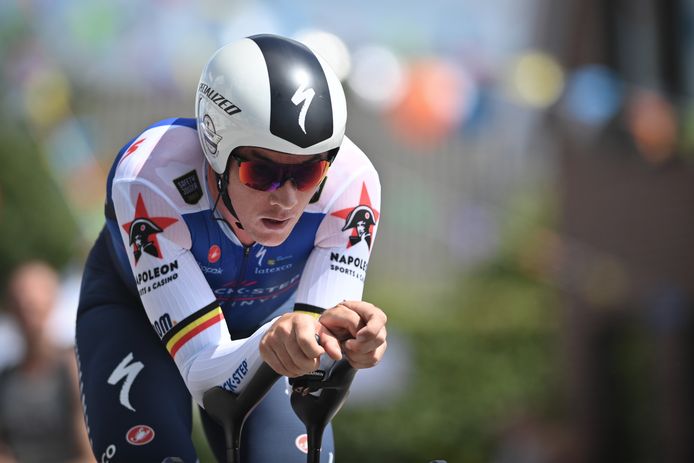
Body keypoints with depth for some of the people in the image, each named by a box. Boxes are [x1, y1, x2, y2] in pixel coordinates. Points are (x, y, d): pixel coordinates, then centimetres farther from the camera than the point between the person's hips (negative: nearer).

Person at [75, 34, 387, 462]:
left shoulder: (351, 185, -34)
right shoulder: (149, 181, -39)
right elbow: (204, 376, -41)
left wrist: (332, 338, -58)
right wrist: (268, 346, -63)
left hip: (261, 318, 2)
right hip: (136, 309, -2)